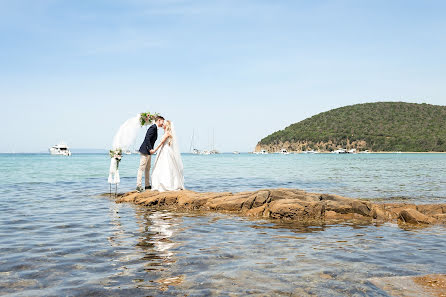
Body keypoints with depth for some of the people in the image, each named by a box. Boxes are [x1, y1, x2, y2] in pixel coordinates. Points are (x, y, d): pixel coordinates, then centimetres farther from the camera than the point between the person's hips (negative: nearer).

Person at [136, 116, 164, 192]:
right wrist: (150, 149, -23)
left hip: (149, 151, 11)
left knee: (147, 169, 14)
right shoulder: (153, 127, -15)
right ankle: (138, 186, -9)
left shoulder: (155, 128, 15)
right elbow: (147, 138, -23)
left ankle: (147, 185, 21)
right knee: (141, 168, -9)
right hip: (145, 151, -11)